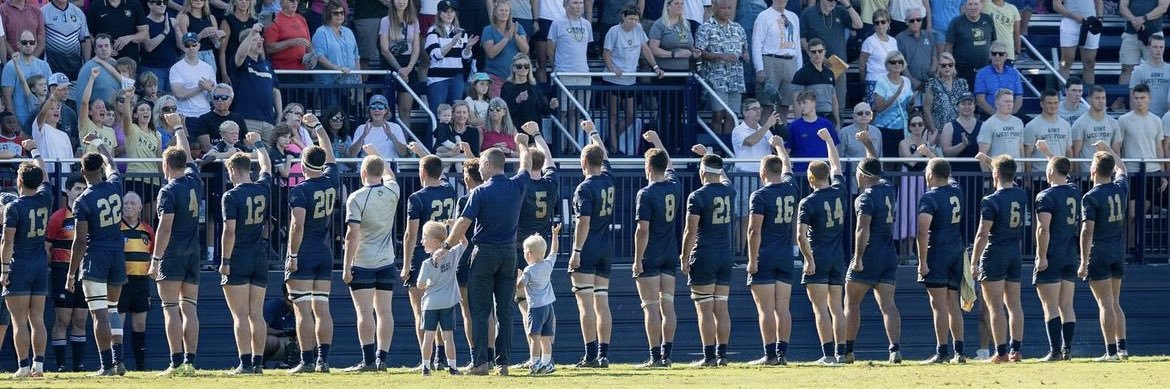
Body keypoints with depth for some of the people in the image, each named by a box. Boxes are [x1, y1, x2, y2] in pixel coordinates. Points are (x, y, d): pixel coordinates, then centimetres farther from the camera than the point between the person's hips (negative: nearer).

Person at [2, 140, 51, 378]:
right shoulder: (44, 200, 2)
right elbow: (44, 175, 22)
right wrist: (34, 151, 36)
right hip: (41, 268, 5)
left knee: (20, 320, -4)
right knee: (37, 319, 7)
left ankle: (23, 366, -8)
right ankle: (38, 364, 3)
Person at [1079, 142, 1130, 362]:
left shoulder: (1091, 197, -14)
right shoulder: (1120, 189, 3)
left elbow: (1087, 231, -17)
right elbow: (1122, 169, 27)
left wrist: (1083, 262, -15)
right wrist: (1108, 150, 41)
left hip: (1099, 254, -6)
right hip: (1118, 253, 6)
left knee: (1105, 304, -6)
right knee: (1115, 303, 14)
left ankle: (1111, 351, -8)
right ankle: (1122, 348, 11)